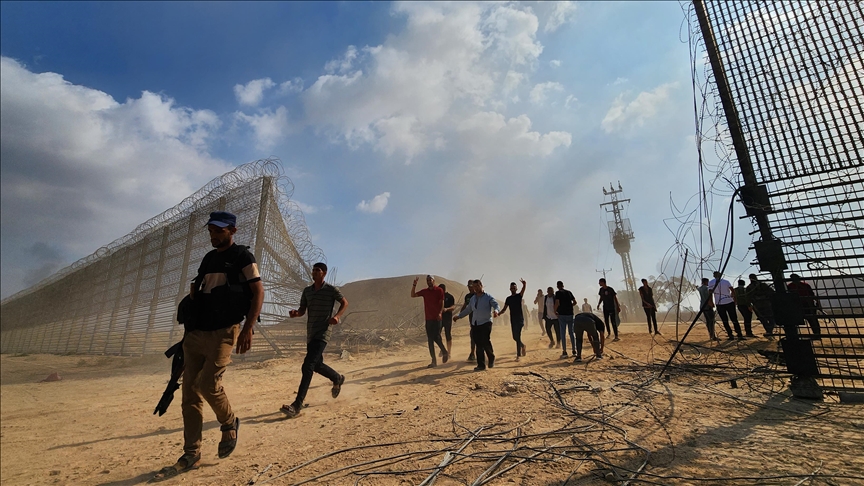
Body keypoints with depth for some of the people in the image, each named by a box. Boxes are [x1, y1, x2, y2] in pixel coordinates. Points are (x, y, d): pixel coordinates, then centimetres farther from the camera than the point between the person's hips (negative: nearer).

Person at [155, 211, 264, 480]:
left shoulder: (242, 255, -4)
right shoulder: (208, 258, 18)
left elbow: (258, 291, -13)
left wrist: (248, 328, -20)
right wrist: (193, 291, 5)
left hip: (224, 332, -7)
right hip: (196, 332, 7)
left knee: (208, 384, -15)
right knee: (190, 394, 8)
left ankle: (230, 423, 14)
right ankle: (191, 454, 19)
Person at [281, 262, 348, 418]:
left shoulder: (332, 290, -8)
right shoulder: (307, 291, 9)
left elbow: (345, 303, 3)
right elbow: (302, 310, 12)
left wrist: (337, 316, -14)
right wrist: (295, 313, -11)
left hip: (322, 334, -7)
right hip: (310, 334, 7)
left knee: (307, 367, -16)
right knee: (317, 365, 20)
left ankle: (297, 405, -13)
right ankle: (338, 379, 45)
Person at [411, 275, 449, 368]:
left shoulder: (439, 290, -2)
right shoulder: (424, 291, 10)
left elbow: (442, 303, -6)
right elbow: (413, 295, 9)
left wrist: (440, 313, -20)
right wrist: (414, 284, -3)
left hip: (437, 318, -5)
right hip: (428, 318, 5)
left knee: (436, 337, -12)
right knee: (430, 340, 6)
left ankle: (445, 352, 15)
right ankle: (434, 361, 13)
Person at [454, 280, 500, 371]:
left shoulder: (488, 297, -1)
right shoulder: (472, 298, 16)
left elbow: (496, 304, -14)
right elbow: (468, 309, 25)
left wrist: (495, 311, -36)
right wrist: (458, 316, 21)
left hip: (485, 323, -5)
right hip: (475, 324, 5)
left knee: (486, 342, -12)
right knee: (479, 345, 3)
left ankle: (491, 358, 18)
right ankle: (481, 365, 10)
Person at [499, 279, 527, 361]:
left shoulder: (519, 296, 0)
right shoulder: (508, 298, 11)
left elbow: (523, 290, -20)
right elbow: (504, 309, 9)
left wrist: (524, 284, -42)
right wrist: (498, 313, -10)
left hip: (520, 319, -5)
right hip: (513, 320, 5)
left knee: (518, 337, -12)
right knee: (515, 337, 10)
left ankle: (518, 355, -9)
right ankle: (522, 346, 37)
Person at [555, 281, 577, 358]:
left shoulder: (558, 293, -5)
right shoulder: (569, 292, 10)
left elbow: (557, 303, -17)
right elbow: (575, 302, 11)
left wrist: (555, 310, -4)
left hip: (562, 314, -4)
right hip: (570, 314, 4)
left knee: (563, 333, 0)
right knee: (572, 332, 11)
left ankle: (564, 352, 0)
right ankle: (574, 350, 14)